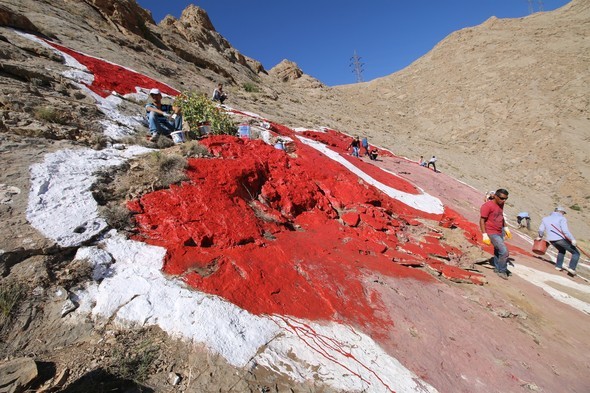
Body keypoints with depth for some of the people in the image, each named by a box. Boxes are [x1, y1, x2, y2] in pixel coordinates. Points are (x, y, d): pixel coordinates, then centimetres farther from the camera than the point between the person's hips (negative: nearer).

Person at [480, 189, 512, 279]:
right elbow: (482, 221, -20)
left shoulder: (501, 205, 5)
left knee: (498, 251, 19)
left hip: (500, 232, 8)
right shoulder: (487, 206, -20)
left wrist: (506, 229, 21)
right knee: (504, 251, -11)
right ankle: (502, 271, 8)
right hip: (492, 233, -8)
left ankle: (497, 268, 36)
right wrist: (484, 235, -22)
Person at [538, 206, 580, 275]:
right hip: (562, 239, -6)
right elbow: (565, 230, -18)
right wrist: (572, 239, -19)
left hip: (551, 240, 6)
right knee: (576, 253, 10)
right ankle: (572, 268, -5)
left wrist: (540, 237, 27)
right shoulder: (562, 218, -4)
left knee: (561, 251, 32)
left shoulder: (545, 219, 11)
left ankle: (558, 266, 27)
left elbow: (541, 230, 11)